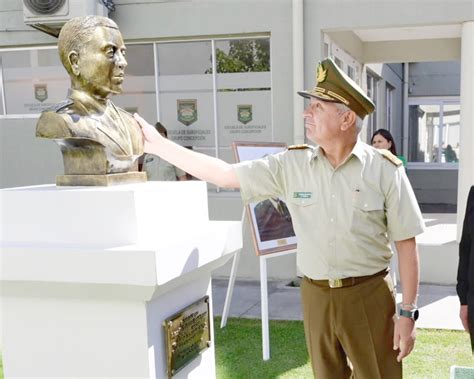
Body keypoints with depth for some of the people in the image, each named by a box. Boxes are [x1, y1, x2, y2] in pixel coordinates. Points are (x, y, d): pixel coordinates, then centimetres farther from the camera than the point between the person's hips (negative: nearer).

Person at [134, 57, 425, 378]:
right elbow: (226, 175, 0)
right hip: (315, 295, 3)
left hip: (368, 295, -3)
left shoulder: (384, 169, -9)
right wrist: (158, 144, -1)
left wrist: (408, 312, -7)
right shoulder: (291, 165, -2)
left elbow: (406, 243, -6)